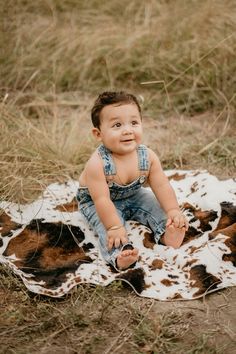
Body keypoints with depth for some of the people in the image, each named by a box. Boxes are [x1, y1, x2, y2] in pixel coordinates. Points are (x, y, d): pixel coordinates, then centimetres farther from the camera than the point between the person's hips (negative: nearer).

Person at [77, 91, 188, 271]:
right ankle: (119, 254, -49)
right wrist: (114, 227, -39)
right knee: (106, 224, -30)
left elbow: (162, 186, -16)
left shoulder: (148, 156, -21)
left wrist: (173, 211, -25)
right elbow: (102, 200, -36)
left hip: (132, 196, 6)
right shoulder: (97, 163, -36)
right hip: (96, 203, -6)